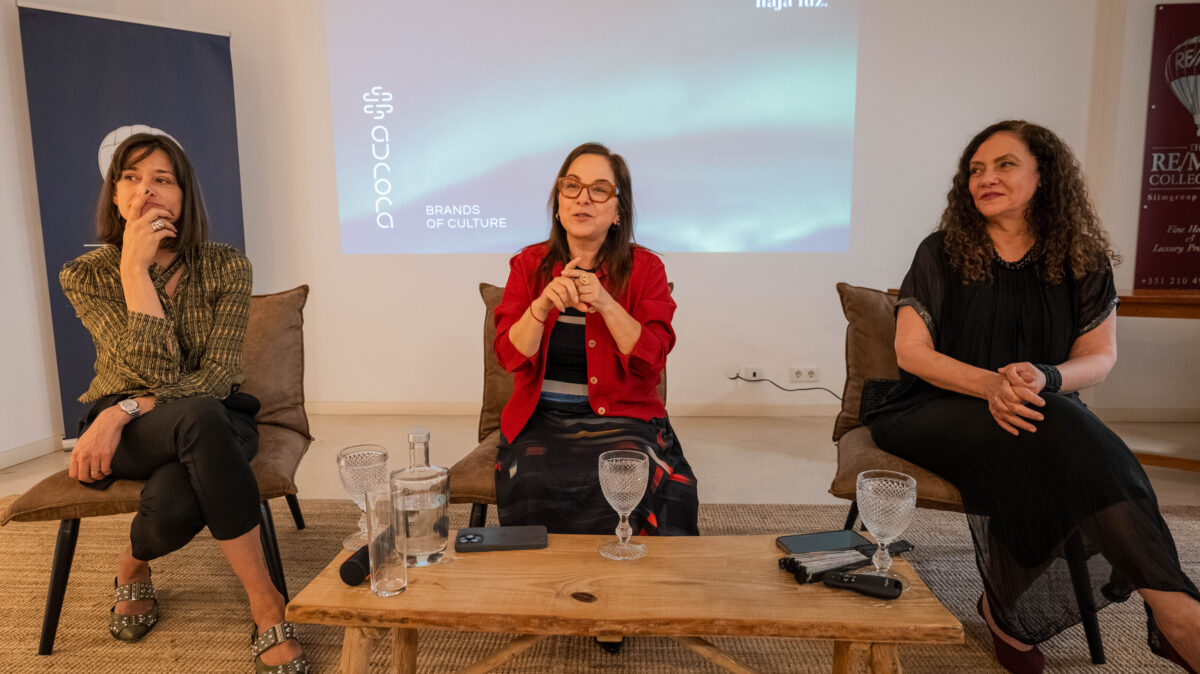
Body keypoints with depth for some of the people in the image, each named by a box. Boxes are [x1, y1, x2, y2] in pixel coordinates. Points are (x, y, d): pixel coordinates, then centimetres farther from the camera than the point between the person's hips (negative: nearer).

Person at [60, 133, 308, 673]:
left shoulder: (226, 266, -6)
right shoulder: (85, 275, -6)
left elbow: (217, 377, -14)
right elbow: (159, 372, -21)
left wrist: (125, 409, -25)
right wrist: (134, 268, -22)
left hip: (218, 423, 1)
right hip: (124, 432, 0)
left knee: (174, 504, -37)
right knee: (200, 415, -38)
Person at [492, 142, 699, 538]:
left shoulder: (645, 268, 3)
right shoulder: (528, 265, 7)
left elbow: (651, 361, -8)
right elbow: (511, 356, -3)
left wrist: (606, 304, -21)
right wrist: (543, 304, -20)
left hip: (621, 418, -1)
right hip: (542, 418, 1)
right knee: (534, 483, -28)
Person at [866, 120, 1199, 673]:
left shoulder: (1081, 259, 7)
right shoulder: (941, 254, 2)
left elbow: (1099, 356, 5)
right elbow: (911, 351, -5)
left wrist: (1044, 379, -20)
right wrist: (990, 383, -25)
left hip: (1046, 412, 2)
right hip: (937, 410, -2)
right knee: (1047, 435, -33)